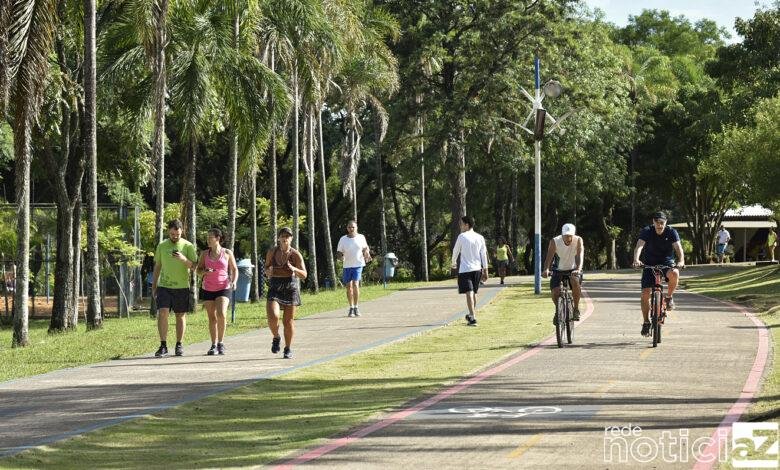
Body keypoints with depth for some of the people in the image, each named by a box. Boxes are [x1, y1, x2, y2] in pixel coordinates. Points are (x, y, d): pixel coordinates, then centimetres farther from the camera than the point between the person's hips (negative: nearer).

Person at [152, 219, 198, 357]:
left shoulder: (188, 246, 1)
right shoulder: (162, 246, 7)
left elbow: (194, 266, -4)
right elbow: (157, 267, 14)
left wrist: (184, 259, -24)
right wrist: (153, 286, 13)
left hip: (182, 286, -1)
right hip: (164, 286, 1)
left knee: (181, 316, 5)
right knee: (162, 314, -12)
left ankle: (179, 345, 17)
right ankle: (163, 346, -9)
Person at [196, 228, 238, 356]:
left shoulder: (227, 253, 2)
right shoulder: (205, 254, 7)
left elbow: (234, 269, 10)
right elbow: (198, 270, 10)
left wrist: (234, 281, -8)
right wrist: (205, 272, -13)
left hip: (223, 288, -3)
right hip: (208, 289, 3)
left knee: (221, 314, -20)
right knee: (212, 318, 4)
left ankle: (221, 343, -6)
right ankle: (214, 346, 10)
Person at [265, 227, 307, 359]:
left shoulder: (295, 254, -5)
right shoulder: (272, 252, 1)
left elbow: (304, 275, -4)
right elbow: (267, 270, 15)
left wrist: (294, 269, -23)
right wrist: (268, 271, -9)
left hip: (290, 288, -1)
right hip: (275, 289, 1)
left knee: (288, 321, 3)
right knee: (272, 317, -18)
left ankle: (288, 349, 19)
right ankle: (276, 338, 11)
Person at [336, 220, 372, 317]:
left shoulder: (361, 237, 2)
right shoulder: (343, 239, 0)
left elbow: (365, 248, 17)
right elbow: (338, 253, 5)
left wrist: (367, 255, -3)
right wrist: (340, 256, -18)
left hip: (358, 265, -2)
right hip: (347, 266, 2)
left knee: (355, 284, -15)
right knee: (349, 287, 4)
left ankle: (356, 307, -7)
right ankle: (351, 308, 16)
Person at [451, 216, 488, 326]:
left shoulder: (462, 237, -6)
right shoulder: (480, 238, 7)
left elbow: (455, 251, 5)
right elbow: (484, 255, 6)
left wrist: (453, 263, 24)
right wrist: (485, 270, 9)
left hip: (465, 269, -5)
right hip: (477, 268, 5)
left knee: (469, 293, -10)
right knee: (474, 293, 18)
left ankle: (473, 318, -21)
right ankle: (471, 315, 32)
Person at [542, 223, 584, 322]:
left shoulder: (578, 240, -17)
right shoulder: (555, 242, -18)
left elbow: (580, 256, -29)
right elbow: (549, 257, -27)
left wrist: (578, 269, -48)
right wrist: (546, 270, -46)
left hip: (573, 270, -1)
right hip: (559, 270, 1)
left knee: (575, 281, -34)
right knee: (555, 292, -20)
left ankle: (576, 309, -17)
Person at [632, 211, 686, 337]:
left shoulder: (671, 232, -11)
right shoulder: (647, 231, -13)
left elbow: (678, 247, -24)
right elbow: (639, 246, -27)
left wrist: (681, 261, -44)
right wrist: (636, 260, -47)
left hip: (666, 262, 0)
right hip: (649, 264, 0)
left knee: (674, 274, -35)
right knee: (645, 293, -10)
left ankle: (669, 297, -8)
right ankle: (646, 322, 6)